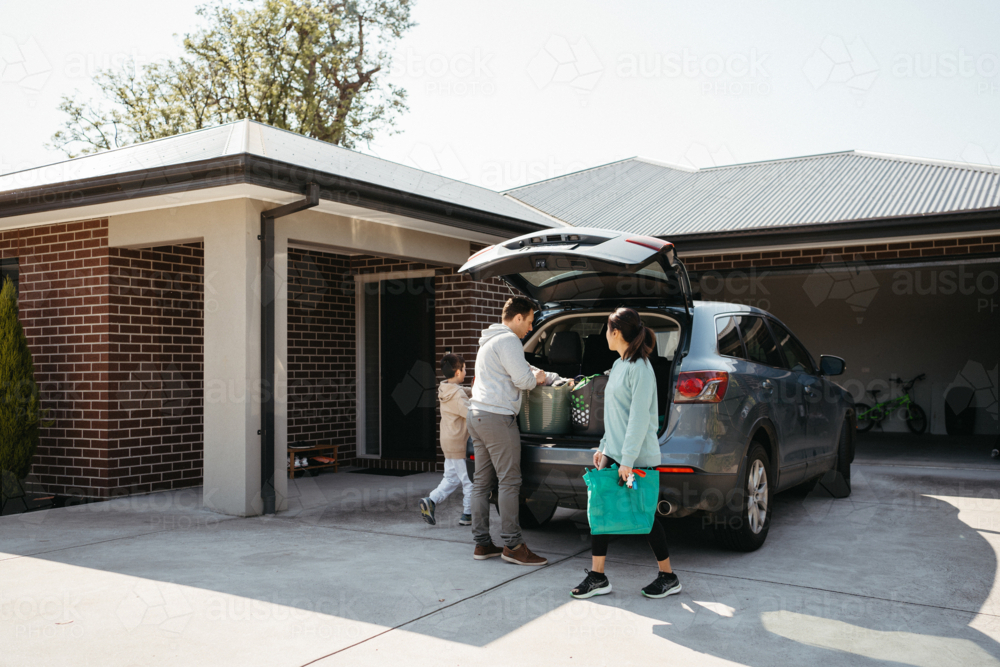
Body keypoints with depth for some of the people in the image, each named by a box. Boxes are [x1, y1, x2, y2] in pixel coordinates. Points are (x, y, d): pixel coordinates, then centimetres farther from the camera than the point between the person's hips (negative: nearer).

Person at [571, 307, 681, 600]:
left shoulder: (640, 368, -17)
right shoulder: (618, 365, 13)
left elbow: (639, 417, -21)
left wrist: (628, 460, -22)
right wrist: (605, 446, 18)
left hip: (638, 458, -9)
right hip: (614, 453, 9)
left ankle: (668, 577, 19)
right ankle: (597, 577, 12)